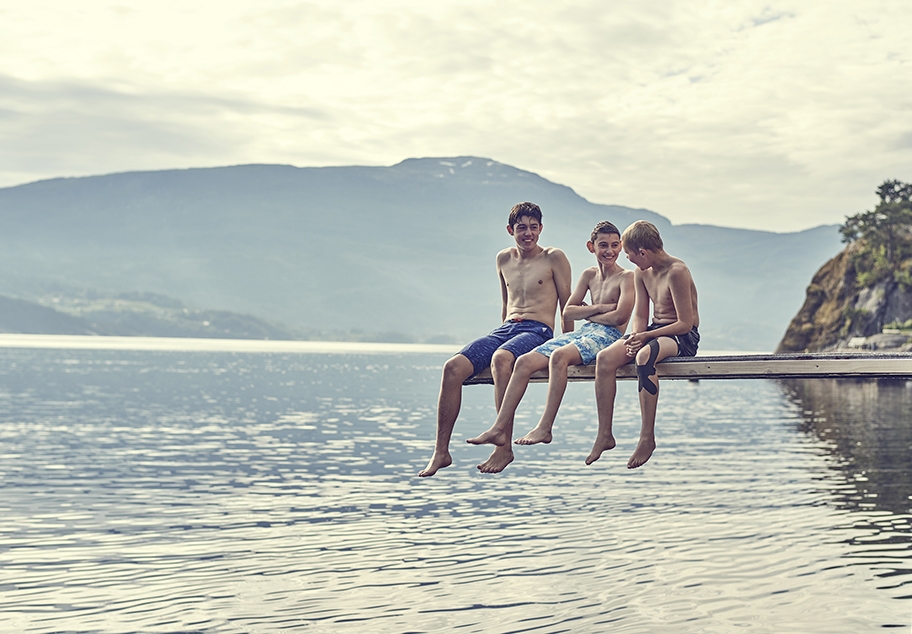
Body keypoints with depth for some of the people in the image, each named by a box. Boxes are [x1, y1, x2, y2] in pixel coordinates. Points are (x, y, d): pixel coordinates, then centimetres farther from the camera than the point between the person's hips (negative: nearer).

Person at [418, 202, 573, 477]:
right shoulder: (504, 259, 19)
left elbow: (568, 306, 3)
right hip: (505, 329, 5)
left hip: (537, 331, -5)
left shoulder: (554, 258, 4)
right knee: (453, 367, -20)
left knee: (500, 358, -40)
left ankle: (504, 446, -38)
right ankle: (441, 451, -19)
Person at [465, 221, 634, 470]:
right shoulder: (589, 275, 20)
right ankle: (500, 428, -20)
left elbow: (620, 316, -13)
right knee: (525, 361, -14)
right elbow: (567, 311, 14)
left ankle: (544, 428, -38)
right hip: (582, 333, 7)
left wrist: (588, 314, 1)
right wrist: (597, 308, -2)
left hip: (607, 336, -7)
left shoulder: (627, 277, 1)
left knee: (559, 355, -37)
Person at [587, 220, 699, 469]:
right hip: (655, 332, 8)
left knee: (644, 356, -40)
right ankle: (605, 434, -12)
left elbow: (685, 323, -20)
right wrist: (635, 336, -14)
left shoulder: (676, 271, -18)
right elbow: (640, 315, 8)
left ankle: (647, 437, -33)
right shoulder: (641, 273, 8)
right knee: (605, 358, -17)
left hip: (683, 337, -8)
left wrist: (645, 336, -22)